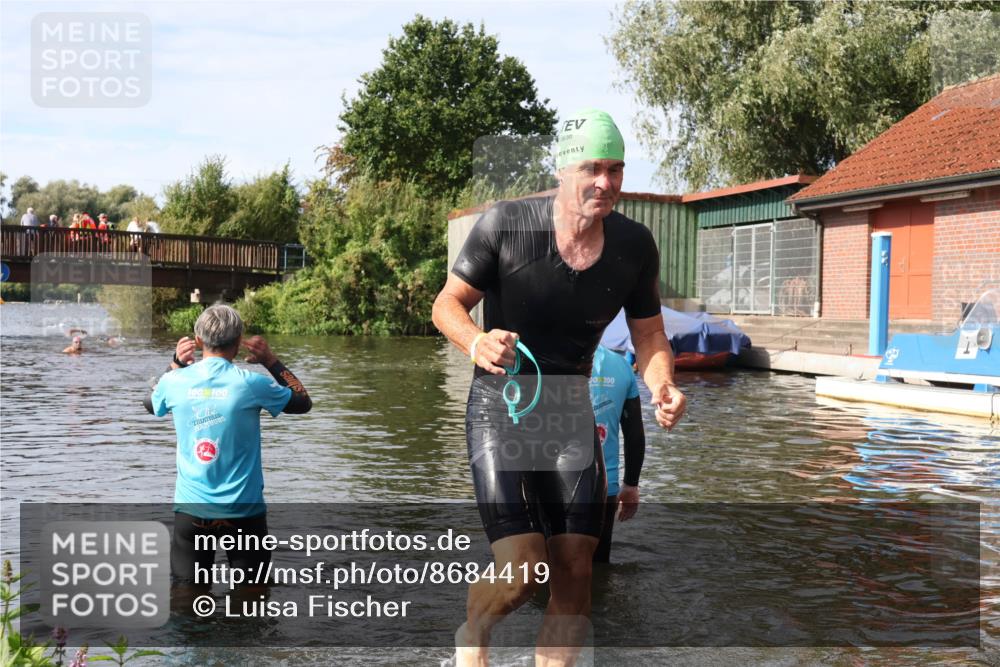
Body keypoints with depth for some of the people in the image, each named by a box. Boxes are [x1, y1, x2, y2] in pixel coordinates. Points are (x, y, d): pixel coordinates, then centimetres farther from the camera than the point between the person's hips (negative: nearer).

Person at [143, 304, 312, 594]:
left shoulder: (174, 381, -4)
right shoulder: (250, 383, -13)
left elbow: (150, 404, 21)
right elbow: (303, 403, 5)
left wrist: (175, 364, 18)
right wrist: (272, 361, 9)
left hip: (191, 508, 2)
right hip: (244, 510, -2)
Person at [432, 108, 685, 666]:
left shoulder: (634, 245, -3)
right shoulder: (506, 224, -14)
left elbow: (650, 334, 6)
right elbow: (447, 304, -6)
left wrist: (663, 385, -16)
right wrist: (477, 343, -28)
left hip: (571, 410, 4)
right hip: (500, 405, -4)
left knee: (575, 571, 0)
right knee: (521, 573, -14)